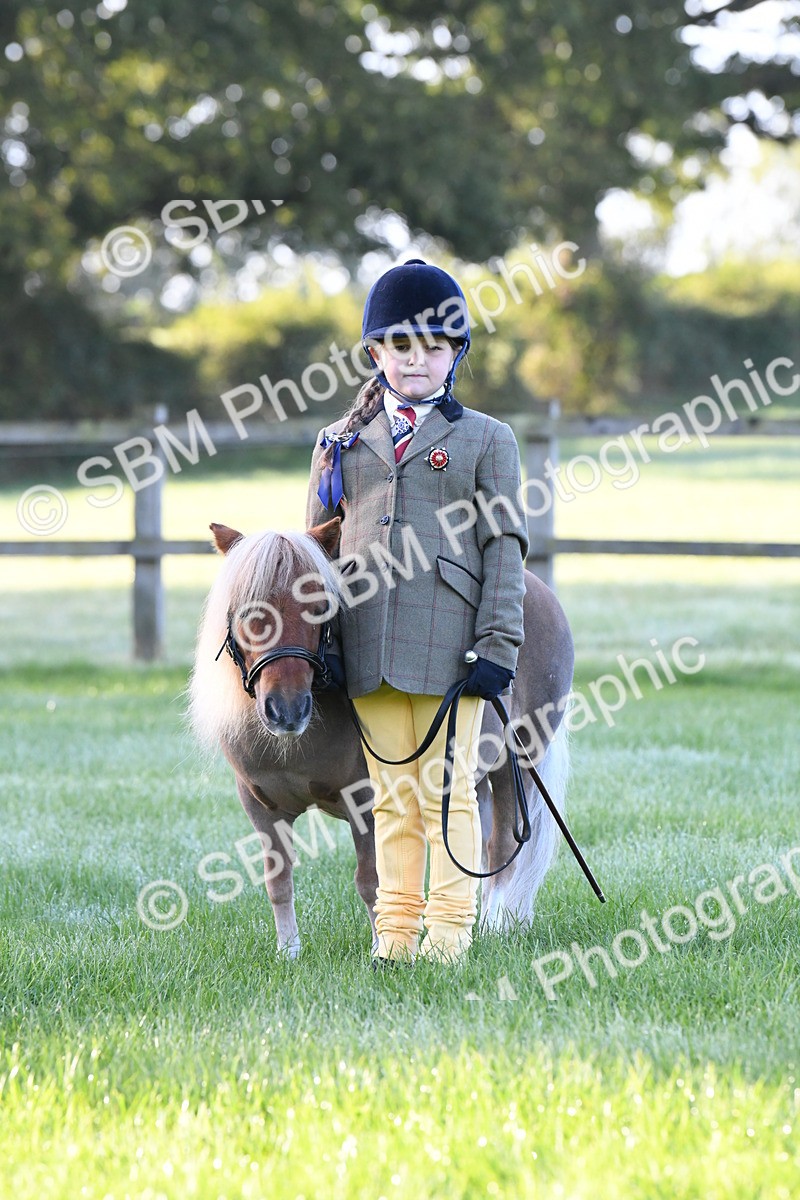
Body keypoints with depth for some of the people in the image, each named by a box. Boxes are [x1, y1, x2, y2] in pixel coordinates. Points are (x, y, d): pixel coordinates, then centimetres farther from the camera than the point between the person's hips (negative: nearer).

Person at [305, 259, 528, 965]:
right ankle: (397, 923, 13)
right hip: (368, 648, 3)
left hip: (448, 643, -3)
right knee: (393, 794, 7)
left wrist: (497, 647, -7)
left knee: (447, 789, -1)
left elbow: (504, 548, 1)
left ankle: (450, 924, 6)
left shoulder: (486, 441, 6)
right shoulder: (342, 443, 13)